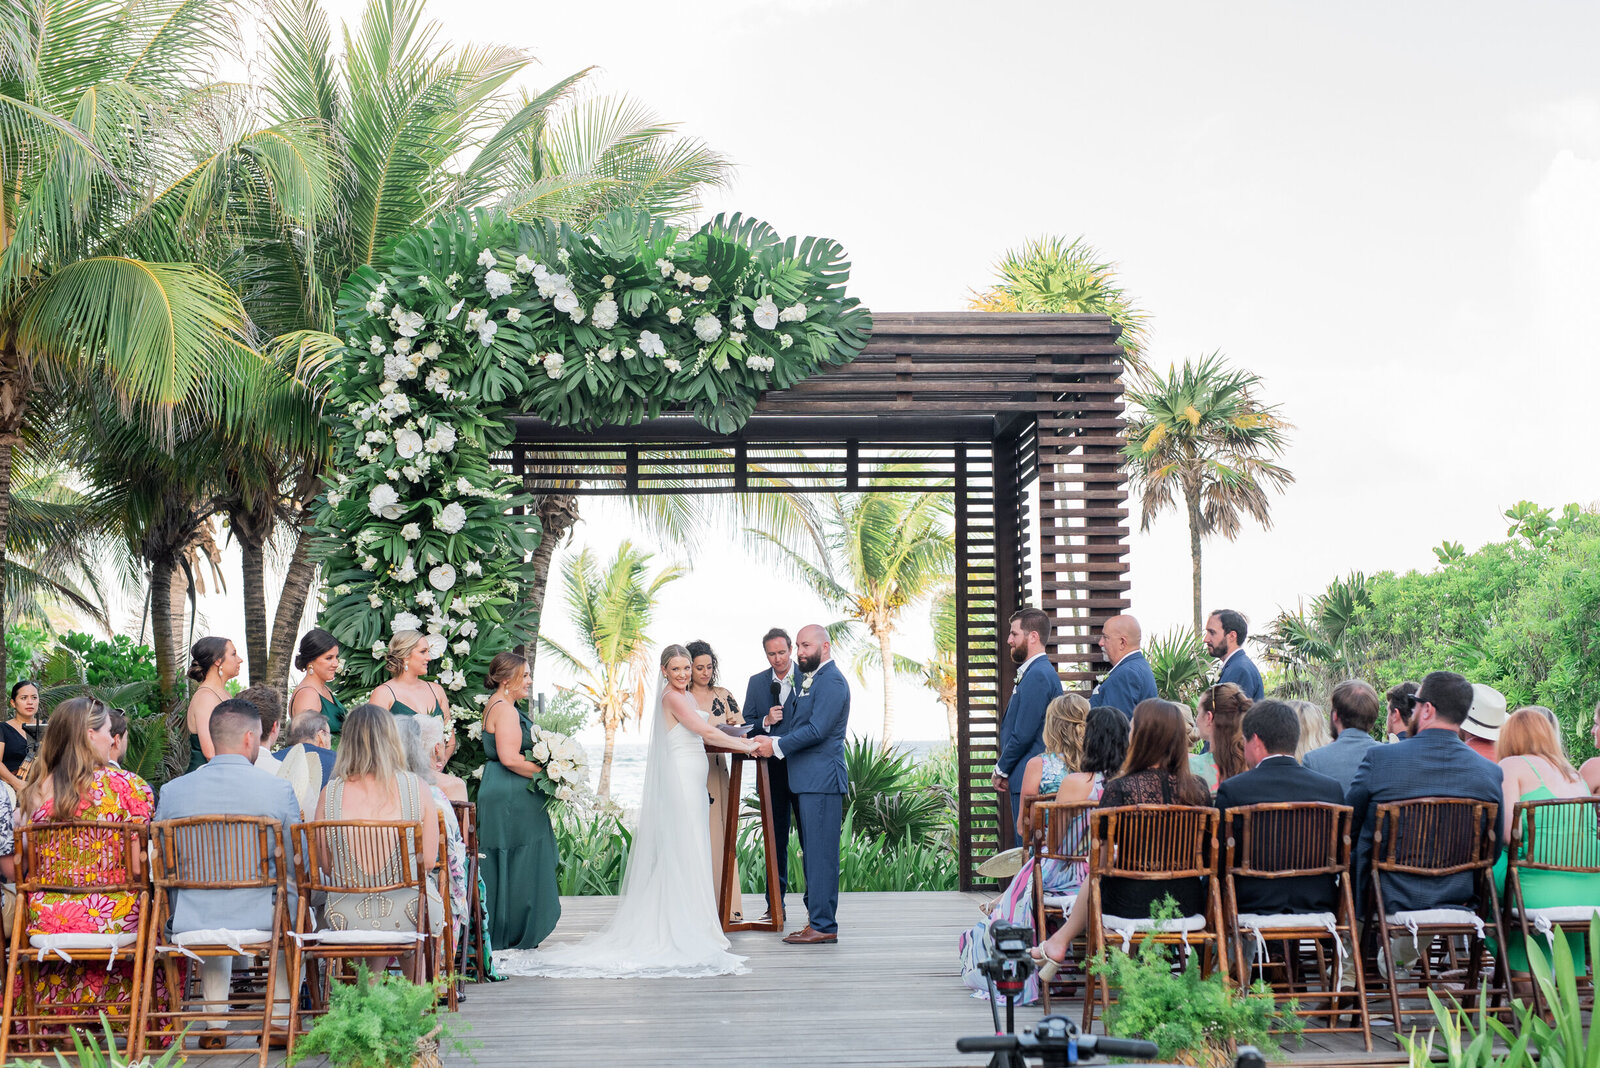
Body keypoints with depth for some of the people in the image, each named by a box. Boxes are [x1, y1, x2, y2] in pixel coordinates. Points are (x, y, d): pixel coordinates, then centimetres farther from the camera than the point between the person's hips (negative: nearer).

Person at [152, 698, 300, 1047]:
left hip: (190, 924, 2)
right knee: (295, 909, 33)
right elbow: (298, 865, -2)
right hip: (261, 921, -2)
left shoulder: (172, 790, -3)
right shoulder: (278, 789, -9)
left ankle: (215, 1024, 39)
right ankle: (281, 1020, 35)